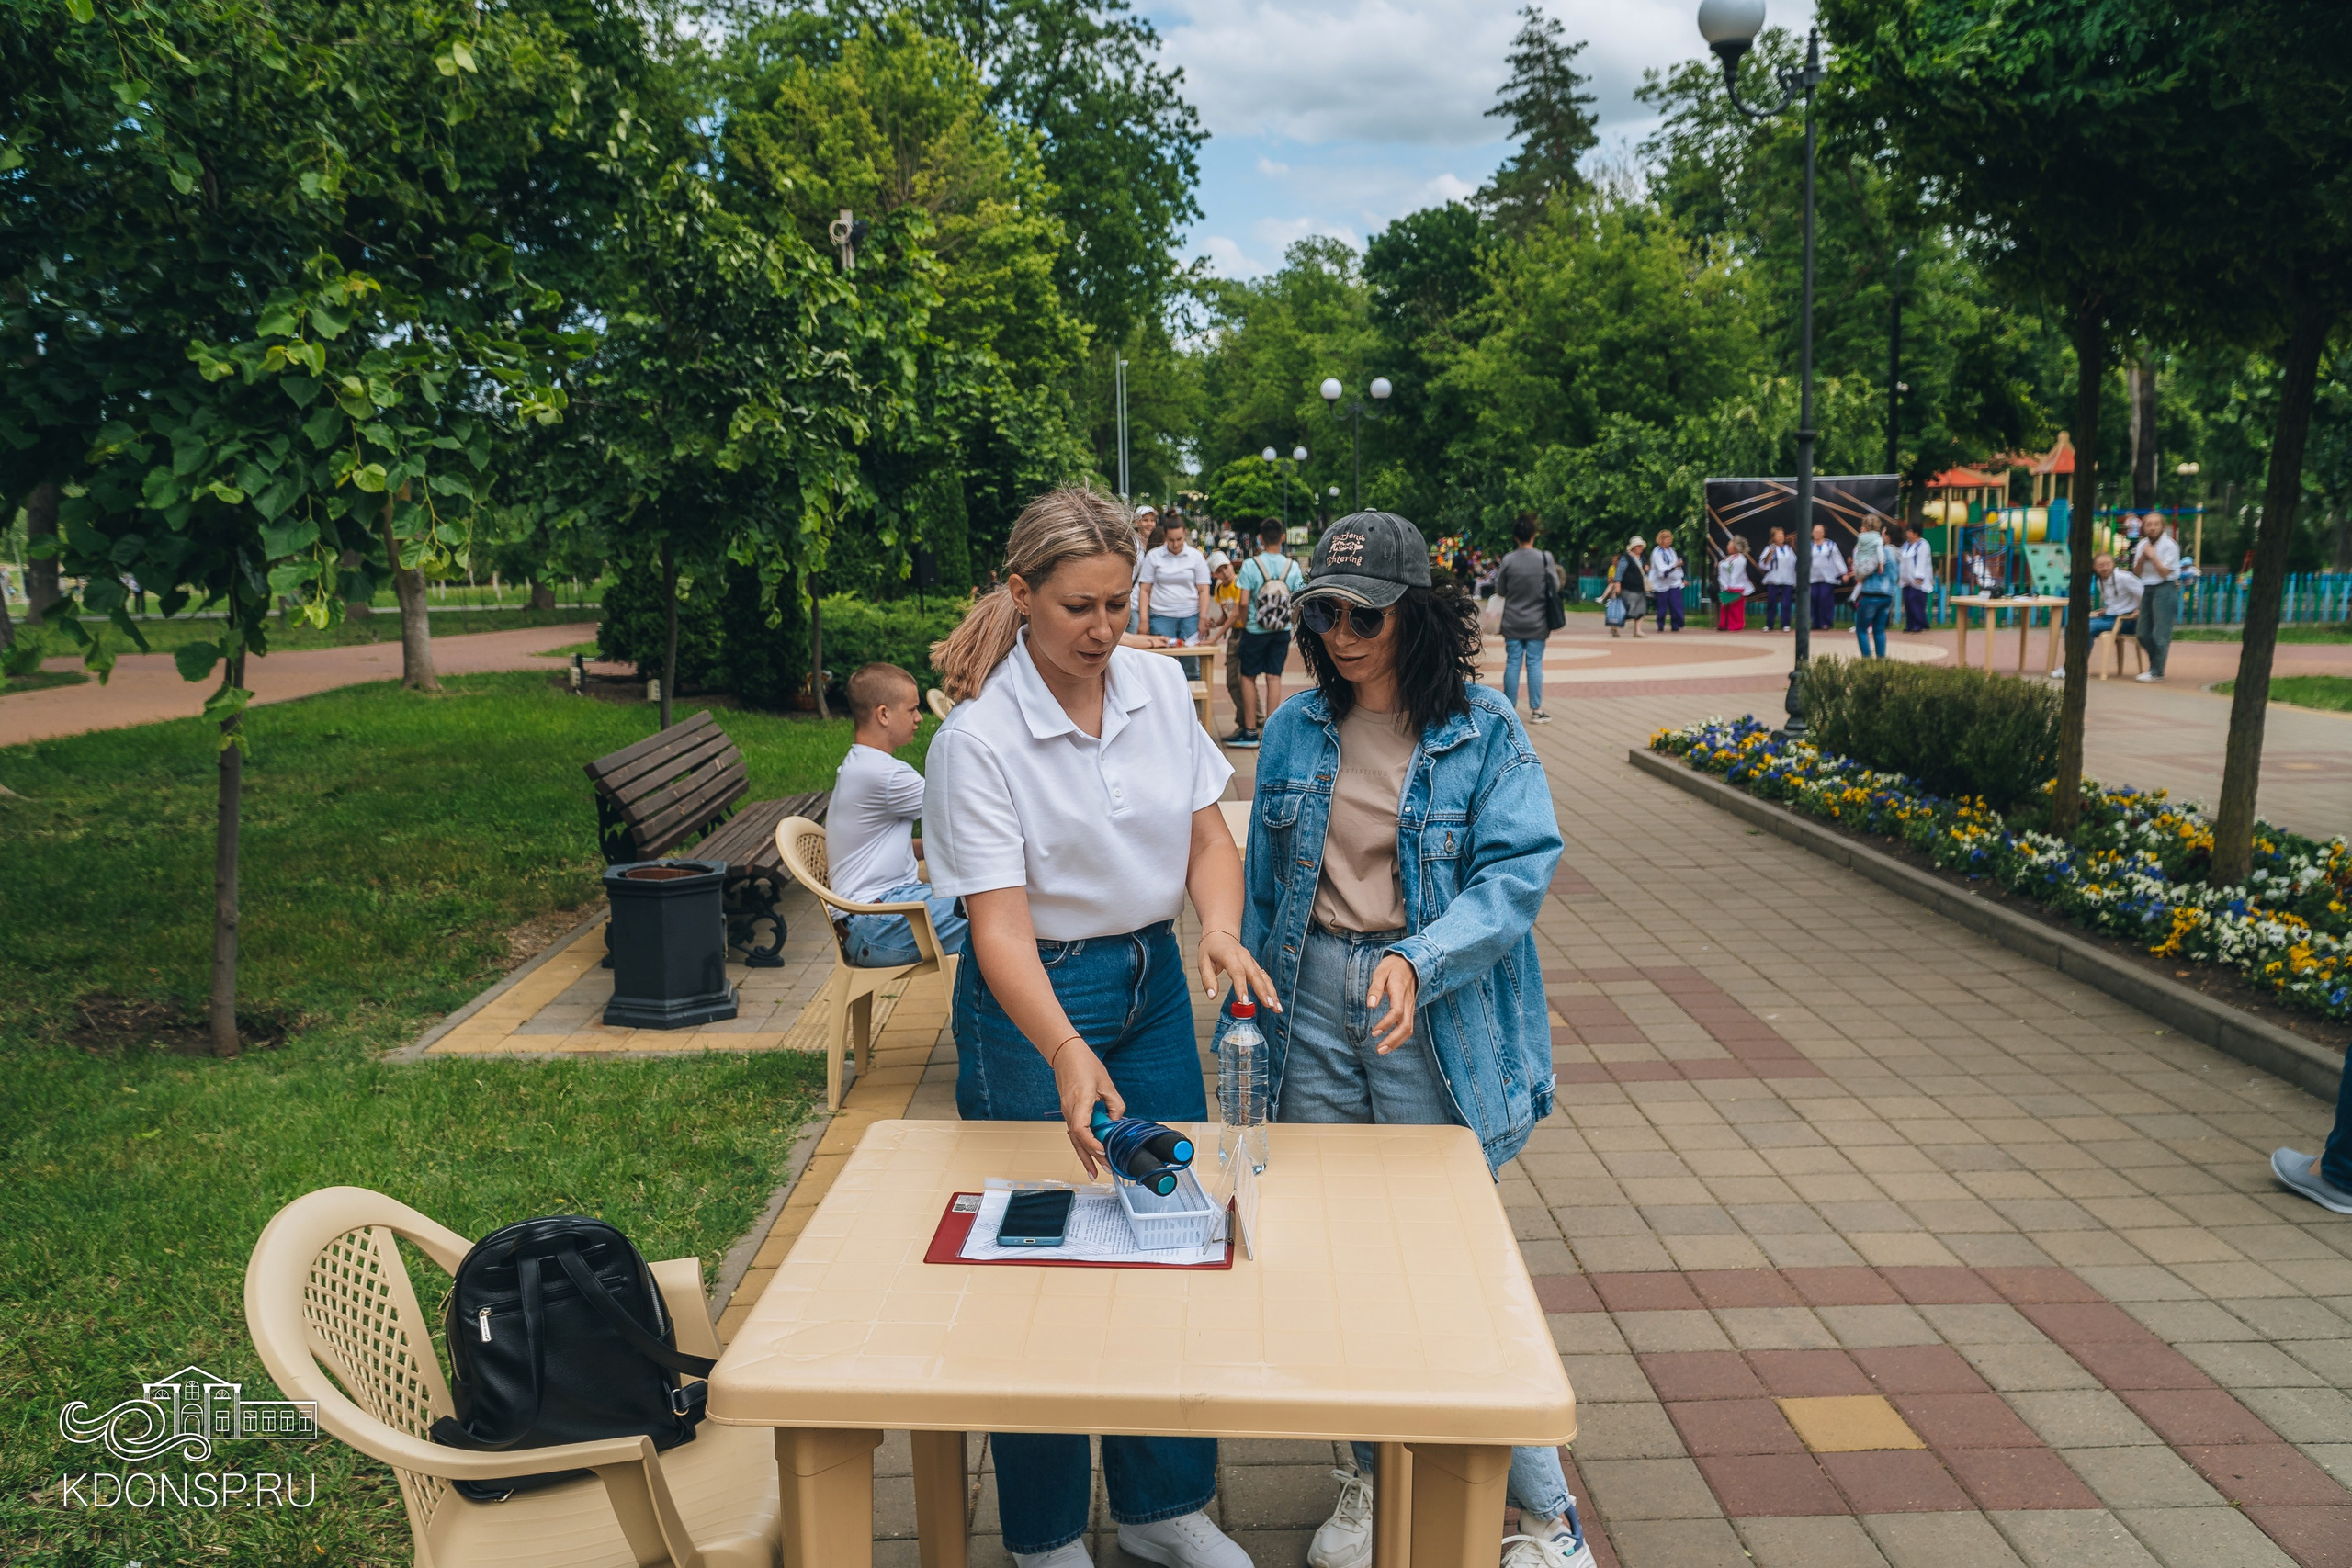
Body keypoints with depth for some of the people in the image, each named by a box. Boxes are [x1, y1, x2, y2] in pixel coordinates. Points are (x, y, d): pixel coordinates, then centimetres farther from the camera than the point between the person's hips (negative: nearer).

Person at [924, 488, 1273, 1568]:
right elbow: (1000, 924, -24)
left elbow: (1207, 835, 3)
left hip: (1154, 982, 6)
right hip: (1032, 1000, -5)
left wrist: (1219, 925, -18)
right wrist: (1069, 1057, -38)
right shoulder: (977, 739, -18)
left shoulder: (1160, 686, -2)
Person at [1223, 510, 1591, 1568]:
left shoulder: (1484, 733, -6)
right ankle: (1370, 1476, 34)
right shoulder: (1295, 731, 5)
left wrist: (1418, 960, -29)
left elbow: (1516, 873, -14)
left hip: (1440, 1021, -4)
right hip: (1314, 1007, 4)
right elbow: (1263, 885, 11)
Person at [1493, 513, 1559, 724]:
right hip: (1537, 622, 0)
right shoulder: (1545, 558, -8)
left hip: (1512, 622, 1)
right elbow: (1555, 586, -2)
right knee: (1535, 663, 4)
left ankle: (1510, 709, 9)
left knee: (1512, 663, 6)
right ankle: (1536, 711, 5)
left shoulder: (1508, 560, -6)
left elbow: (1500, 591, 2)